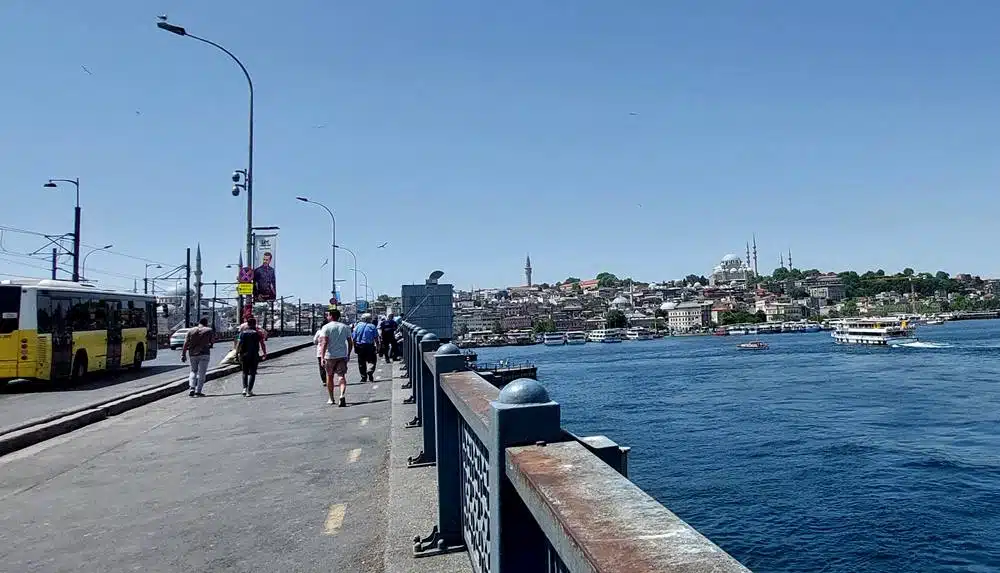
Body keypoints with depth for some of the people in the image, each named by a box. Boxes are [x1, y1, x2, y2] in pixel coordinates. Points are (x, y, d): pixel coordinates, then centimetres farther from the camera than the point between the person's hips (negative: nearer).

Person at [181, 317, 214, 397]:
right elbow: (212, 341, 9)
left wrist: (183, 354, 4)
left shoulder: (191, 331, 7)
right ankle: (198, 391, -3)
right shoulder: (209, 330, -1)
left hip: (193, 354, 3)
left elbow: (186, 344, 3)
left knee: (193, 371, 18)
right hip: (204, 354, -3)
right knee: (201, 373, 0)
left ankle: (192, 388, 2)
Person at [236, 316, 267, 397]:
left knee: (245, 373, 16)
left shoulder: (242, 333, 4)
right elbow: (262, 344, -4)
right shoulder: (257, 333, 0)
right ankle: (249, 391, -4)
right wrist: (265, 353, 4)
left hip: (244, 355, 2)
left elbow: (239, 344, -7)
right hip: (254, 356, -2)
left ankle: (244, 388, 2)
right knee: (252, 373, 3)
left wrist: (237, 353, -8)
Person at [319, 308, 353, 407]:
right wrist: (348, 354, 19)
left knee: (329, 377, 14)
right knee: (342, 376, -2)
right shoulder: (345, 327, 7)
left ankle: (331, 399, 25)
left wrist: (322, 358, -15)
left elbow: (324, 343, -15)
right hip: (342, 355, 2)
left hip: (330, 355, -2)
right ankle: (342, 395, -25)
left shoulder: (326, 327, -6)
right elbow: (350, 343, 8)